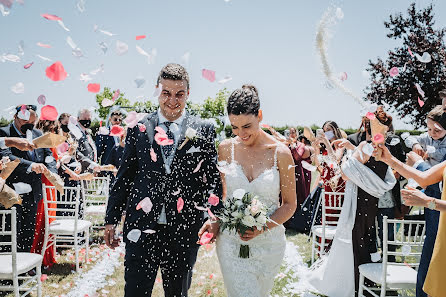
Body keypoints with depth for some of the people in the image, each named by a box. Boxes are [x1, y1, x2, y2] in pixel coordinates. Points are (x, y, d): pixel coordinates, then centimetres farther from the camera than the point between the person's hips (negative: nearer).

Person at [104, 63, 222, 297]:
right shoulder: (138, 129, 4)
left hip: (185, 228, 0)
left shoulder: (204, 131, 2)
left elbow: (214, 177, 1)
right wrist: (111, 219, 6)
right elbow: (124, 177, 7)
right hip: (142, 227, 0)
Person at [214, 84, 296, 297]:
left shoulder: (280, 153, -8)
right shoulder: (226, 149, -3)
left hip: (268, 242, 0)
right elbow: (220, 194, 6)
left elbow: (289, 204, -3)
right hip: (231, 242, 0)